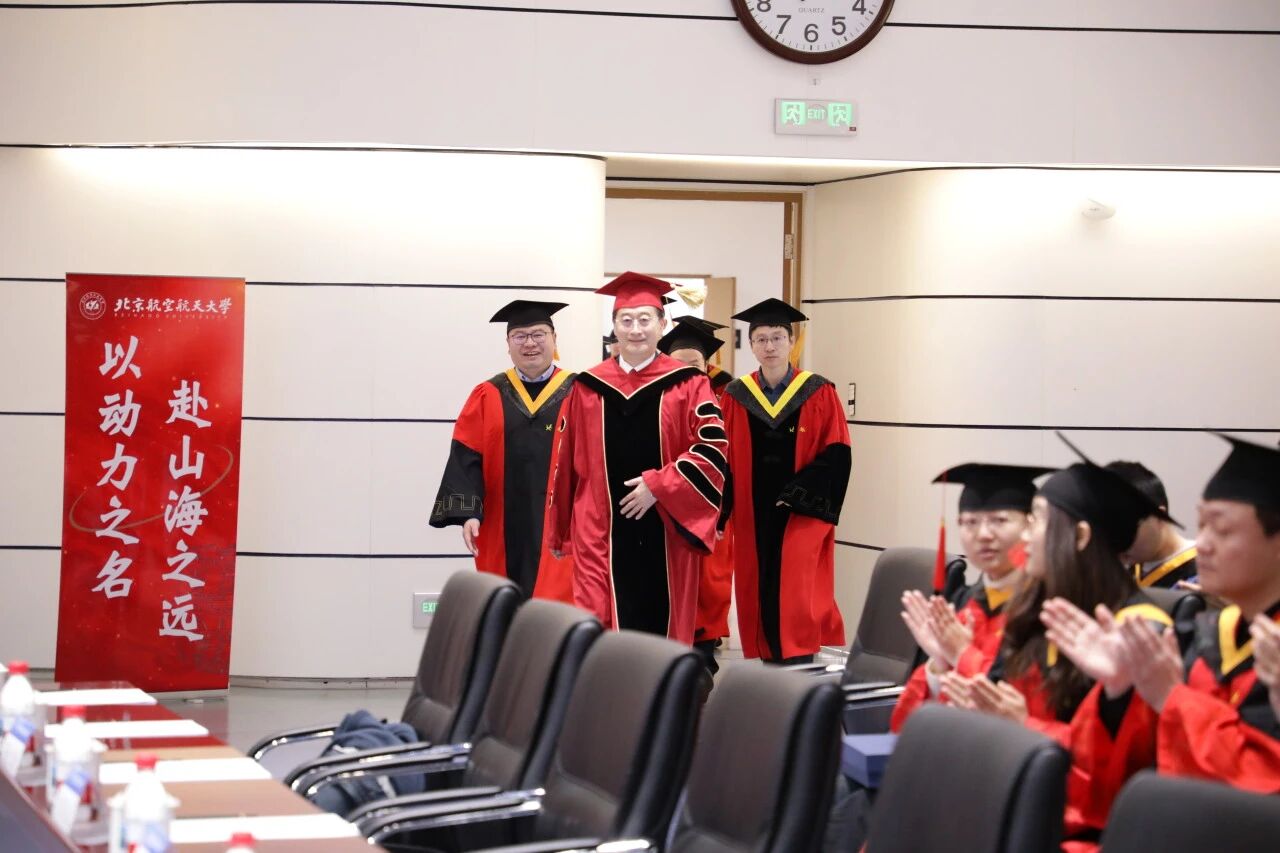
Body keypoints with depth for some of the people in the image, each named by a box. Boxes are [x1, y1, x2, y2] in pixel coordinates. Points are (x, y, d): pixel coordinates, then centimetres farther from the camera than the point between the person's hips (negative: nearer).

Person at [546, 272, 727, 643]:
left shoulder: (687, 385, 2)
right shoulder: (588, 388, 7)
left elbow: (713, 449, -7)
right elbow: (565, 463, 11)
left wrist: (658, 486, -15)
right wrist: (559, 532, 12)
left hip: (665, 533, -1)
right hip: (601, 533, 1)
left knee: (661, 629, 6)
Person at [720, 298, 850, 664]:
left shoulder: (818, 394, -1)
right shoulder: (736, 397, 6)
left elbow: (836, 454, -5)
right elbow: (724, 457, 8)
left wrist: (800, 496, -14)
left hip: (801, 513, -3)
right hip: (752, 516, 3)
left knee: (796, 594, -14)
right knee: (758, 594, 5)